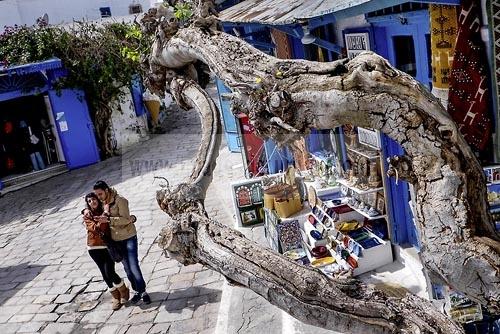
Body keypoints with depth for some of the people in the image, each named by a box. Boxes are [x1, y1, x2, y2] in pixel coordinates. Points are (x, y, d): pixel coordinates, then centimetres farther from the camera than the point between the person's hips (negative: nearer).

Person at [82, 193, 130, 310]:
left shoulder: (105, 211, 1)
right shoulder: (87, 215, 1)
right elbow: (95, 228, -14)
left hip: (108, 245, -2)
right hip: (94, 248, 2)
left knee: (110, 272, -11)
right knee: (105, 274, 8)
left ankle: (123, 291, 16)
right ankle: (115, 296, 26)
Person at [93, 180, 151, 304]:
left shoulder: (120, 200, -17)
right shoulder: (103, 203, 4)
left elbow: (126, 219, -22)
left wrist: (108, 219, -32)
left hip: (129, 237, -6)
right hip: (116, 240, 6)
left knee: (134, 266, -9)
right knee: (127, 268, 11)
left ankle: (143, 291, 5)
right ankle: (137, 291, 24)